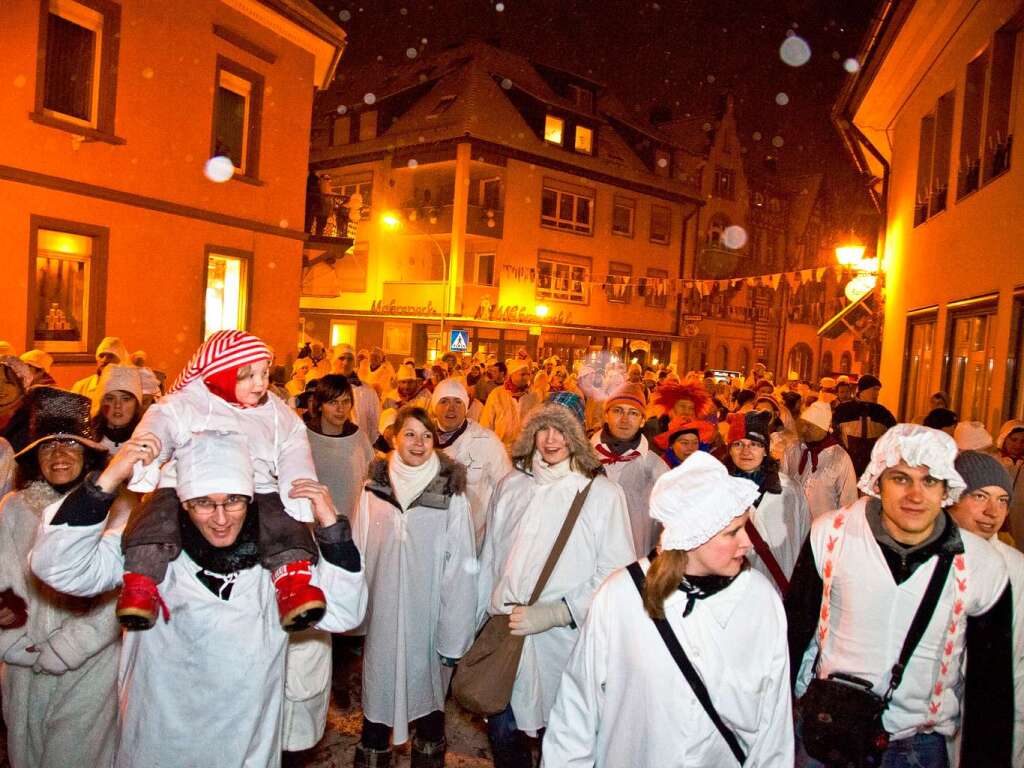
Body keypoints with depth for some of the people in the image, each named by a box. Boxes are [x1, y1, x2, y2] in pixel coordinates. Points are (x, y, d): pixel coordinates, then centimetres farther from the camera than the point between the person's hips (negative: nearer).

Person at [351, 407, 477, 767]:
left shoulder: (450, 491, -10)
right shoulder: (375, 486, -1)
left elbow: (461, 565, -10)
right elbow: (358, 553, 6)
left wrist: (454, 635, -10)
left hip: (428, 613, -2)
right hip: (381, 612, 2)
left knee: (427, 687, 12)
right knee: (379, 686, 14)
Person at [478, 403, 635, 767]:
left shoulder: (603, 493, -9)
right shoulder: (511, 485, 3)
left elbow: (616, 576, -9)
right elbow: (490, 559, 10)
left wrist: (556, 613, -17)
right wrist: (481, 620, 13)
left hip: (564, 642, -3)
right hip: (503, 633, 3)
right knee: (501, 731, 15)